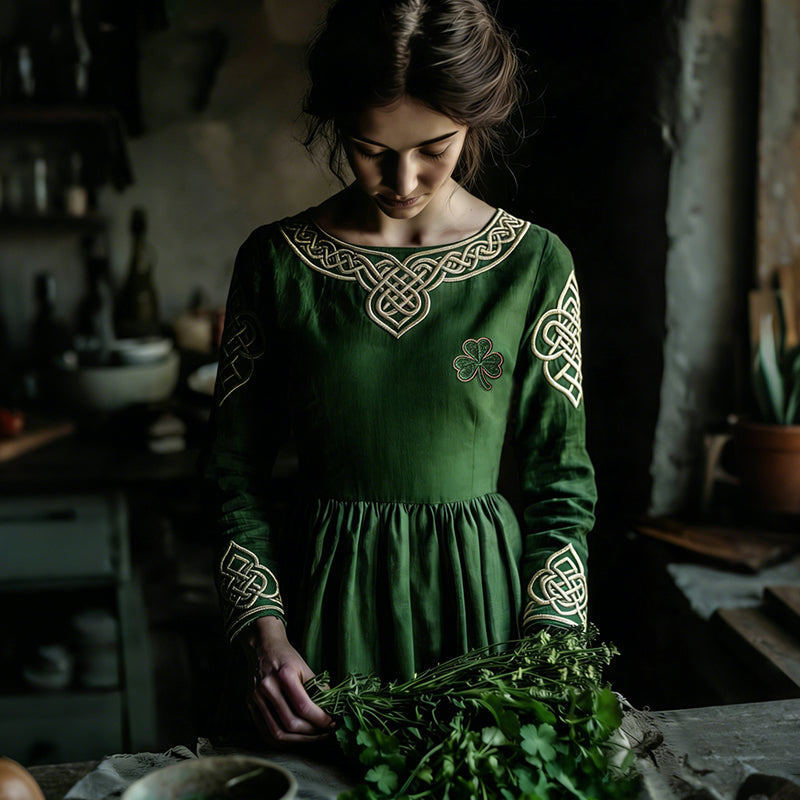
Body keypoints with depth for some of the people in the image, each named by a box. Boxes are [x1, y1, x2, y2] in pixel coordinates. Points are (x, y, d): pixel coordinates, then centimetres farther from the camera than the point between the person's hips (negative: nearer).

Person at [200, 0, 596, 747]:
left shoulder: (535, 265, -6)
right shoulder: (274, 261, -5)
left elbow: (561, 477, -2)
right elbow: (236, 468, 0)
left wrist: (547, 651, -10)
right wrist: (266, 631, -10)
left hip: (483, 590, 0)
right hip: (326, 594, 1)